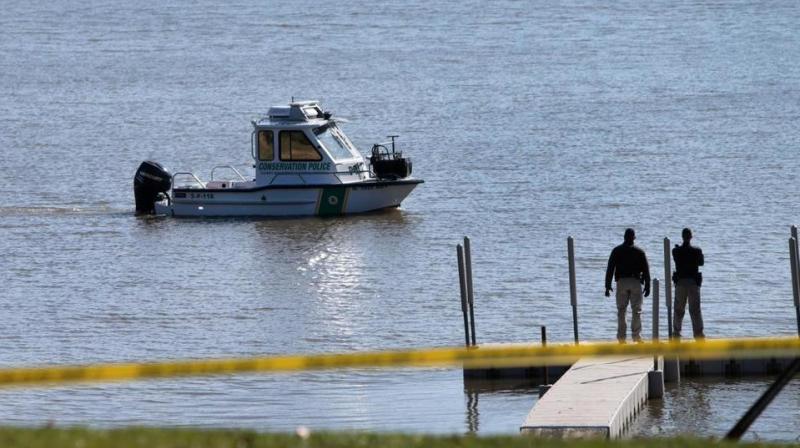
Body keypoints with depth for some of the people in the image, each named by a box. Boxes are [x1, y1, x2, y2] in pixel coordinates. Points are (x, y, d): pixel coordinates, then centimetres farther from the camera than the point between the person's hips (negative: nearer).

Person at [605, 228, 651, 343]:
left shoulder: (617, 251, 4)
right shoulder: (639, 252, 3)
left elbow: (610, 268, 2)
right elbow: (646, 269, 2)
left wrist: (608, 286, 4)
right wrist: (647, 286, 6)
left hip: (621, 282, 0)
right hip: (635, 282, 0)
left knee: (621, 311, 4)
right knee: (636, 310, 2)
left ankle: (621, 337, -1)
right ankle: (636, 335, -6)